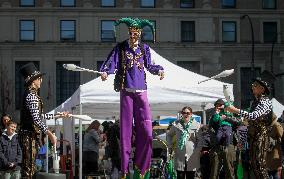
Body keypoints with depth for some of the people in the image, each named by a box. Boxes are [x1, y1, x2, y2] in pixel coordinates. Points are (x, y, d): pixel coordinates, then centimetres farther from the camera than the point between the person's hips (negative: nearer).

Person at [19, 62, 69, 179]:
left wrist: (59, 115, 28)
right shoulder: (32, 95, -15)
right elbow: (36, 119, -23)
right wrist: (50, 134, -22)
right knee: (28, 168, -9)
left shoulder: (31, 94, 16)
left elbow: (40, 116, 23)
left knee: (31, 168, 13)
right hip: (29, 135, -10)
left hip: (31, 135, 10)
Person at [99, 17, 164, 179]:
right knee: (126, 129, -1)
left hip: (141, 92, 2)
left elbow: (149, 65, 15)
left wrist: (159, 70, -4)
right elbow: (111, 63, -3)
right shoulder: (120, 48, 5)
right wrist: (105, 72, -22)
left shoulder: (144, 48, 11)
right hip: (126, 91, -2)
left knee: (146, 131, -6)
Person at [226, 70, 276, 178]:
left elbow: (253, 116, -28)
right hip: (253, 136, 9)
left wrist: (235, 110, -27)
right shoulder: (256, 101, 15)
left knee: (260, 165, -10)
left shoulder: (265, 102, -13)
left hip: (261, 135, -9)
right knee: (254, 164, 11)